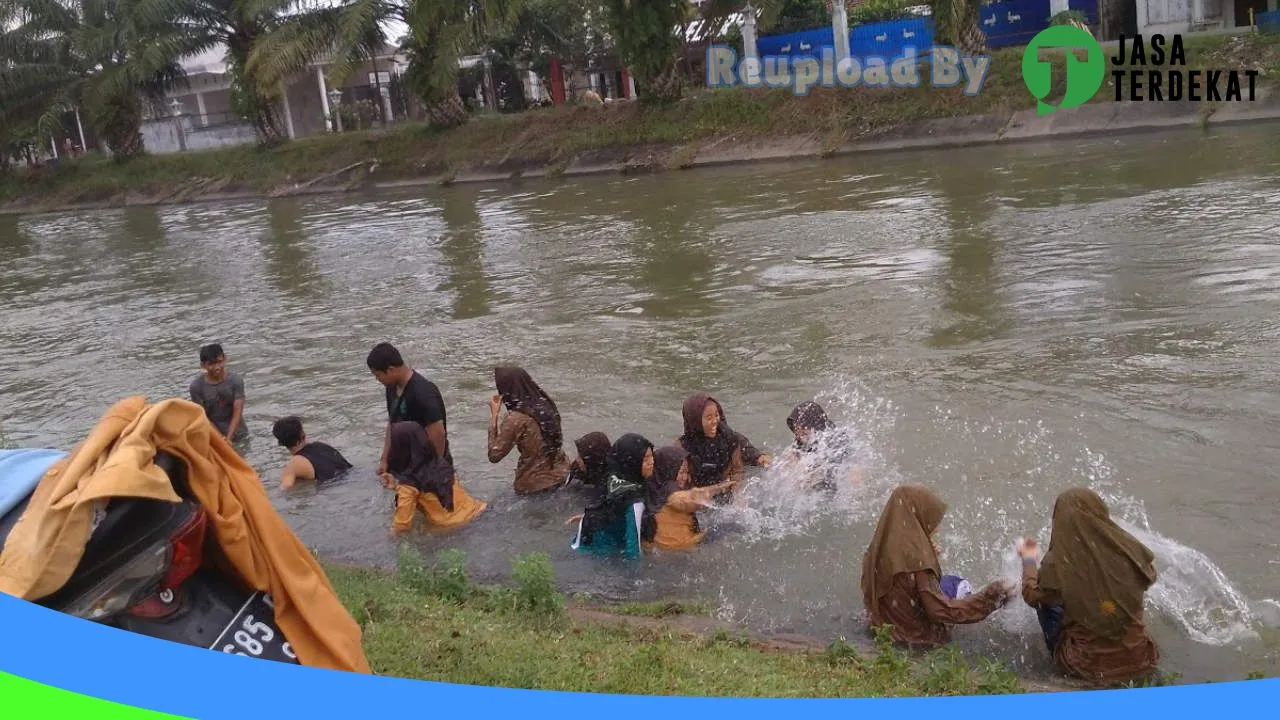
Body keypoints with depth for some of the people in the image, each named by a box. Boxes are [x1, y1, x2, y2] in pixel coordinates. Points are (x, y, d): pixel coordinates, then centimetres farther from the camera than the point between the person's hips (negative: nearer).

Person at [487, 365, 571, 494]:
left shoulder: (515, 420, -24)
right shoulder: (545, 402, -5)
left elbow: (494, 455, -15)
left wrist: (493, 415, -13)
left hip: (535, 484, -6)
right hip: (560, 471, 6)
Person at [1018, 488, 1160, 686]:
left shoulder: (1058, 563, -21)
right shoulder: (1128, 548, -15)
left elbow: (1032, 595, 1)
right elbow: (1150, 577, 10)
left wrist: (1028, 559, 18)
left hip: (1086, 666, -3)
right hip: (1138, 658, 3)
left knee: (1047, 598, 19)